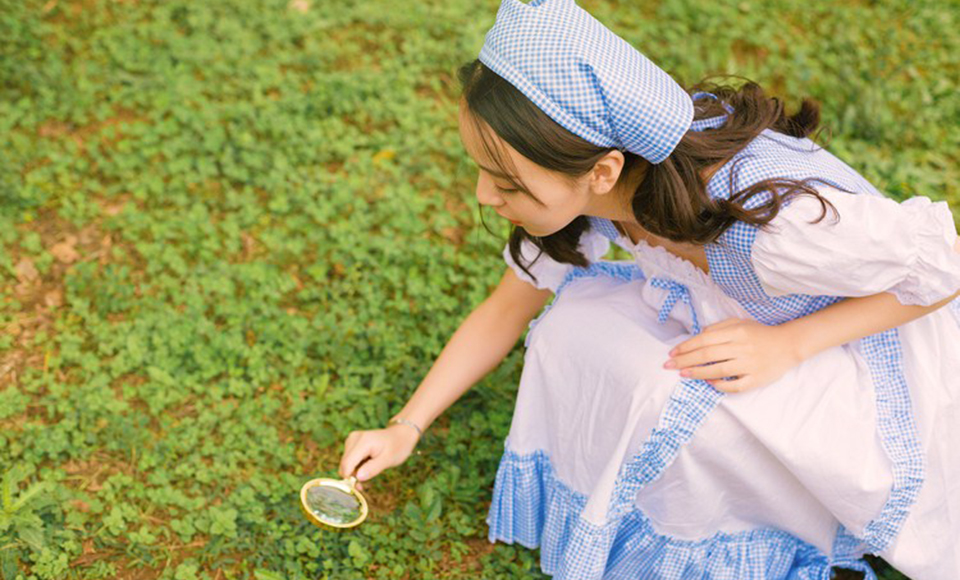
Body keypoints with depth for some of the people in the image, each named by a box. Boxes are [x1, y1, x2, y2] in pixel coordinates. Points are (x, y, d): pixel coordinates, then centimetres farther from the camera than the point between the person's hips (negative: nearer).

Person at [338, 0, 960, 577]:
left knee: (676, 406, -30)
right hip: (741, 322, 6)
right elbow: (506, 310, -3)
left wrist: (786, 344, -30)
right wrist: (406, 427, -6)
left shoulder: (778, 217, -41)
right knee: (576, 328, -16)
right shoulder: (585, 182, -20)